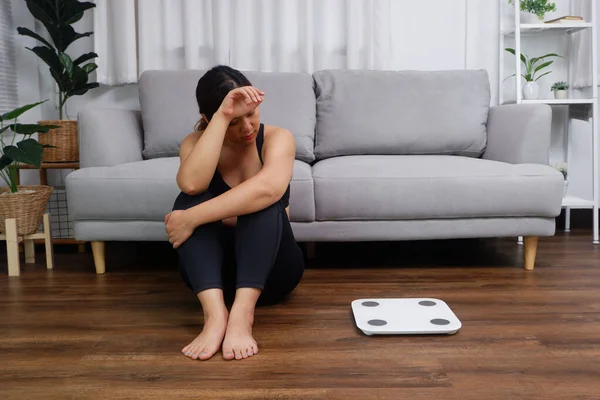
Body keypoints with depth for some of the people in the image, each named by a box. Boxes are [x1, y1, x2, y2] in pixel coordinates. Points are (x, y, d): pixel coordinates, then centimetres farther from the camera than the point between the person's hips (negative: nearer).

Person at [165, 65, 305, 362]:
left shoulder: (278, 138, -11)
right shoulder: (195, 142, -4)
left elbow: (268, 189, -35)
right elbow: (191, 184, -29)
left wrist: (192, 219, -35)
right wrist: (223, 116, -31)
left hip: (272, 268, -1)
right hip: (215, 267, 2)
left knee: (262, 201, -29)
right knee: (190, 200, -25)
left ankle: (242, 313, -43)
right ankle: (214, 312, -42)